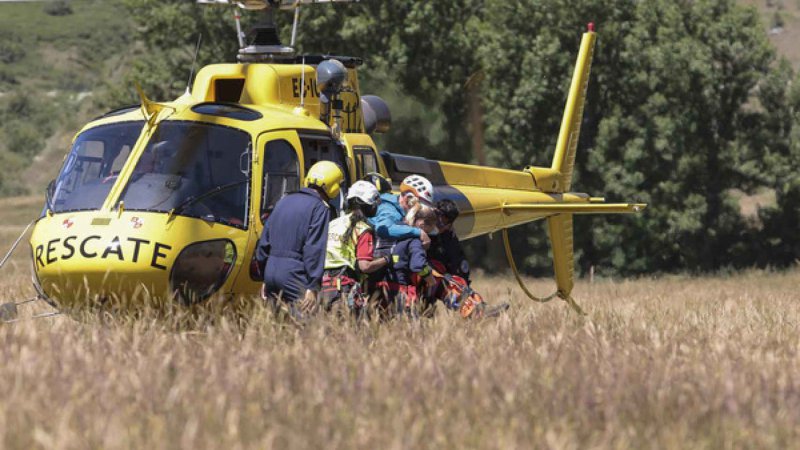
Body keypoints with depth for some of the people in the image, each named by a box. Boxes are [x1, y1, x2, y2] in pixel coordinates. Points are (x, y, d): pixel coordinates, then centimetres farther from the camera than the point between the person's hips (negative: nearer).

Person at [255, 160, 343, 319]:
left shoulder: (284, 202, 17)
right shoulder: (319, 208, -7)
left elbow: (264, 242, 19)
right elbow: (314, 249, -15)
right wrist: (313, 287, -15)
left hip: (271, 271, 8)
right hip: (294, 275, -8)